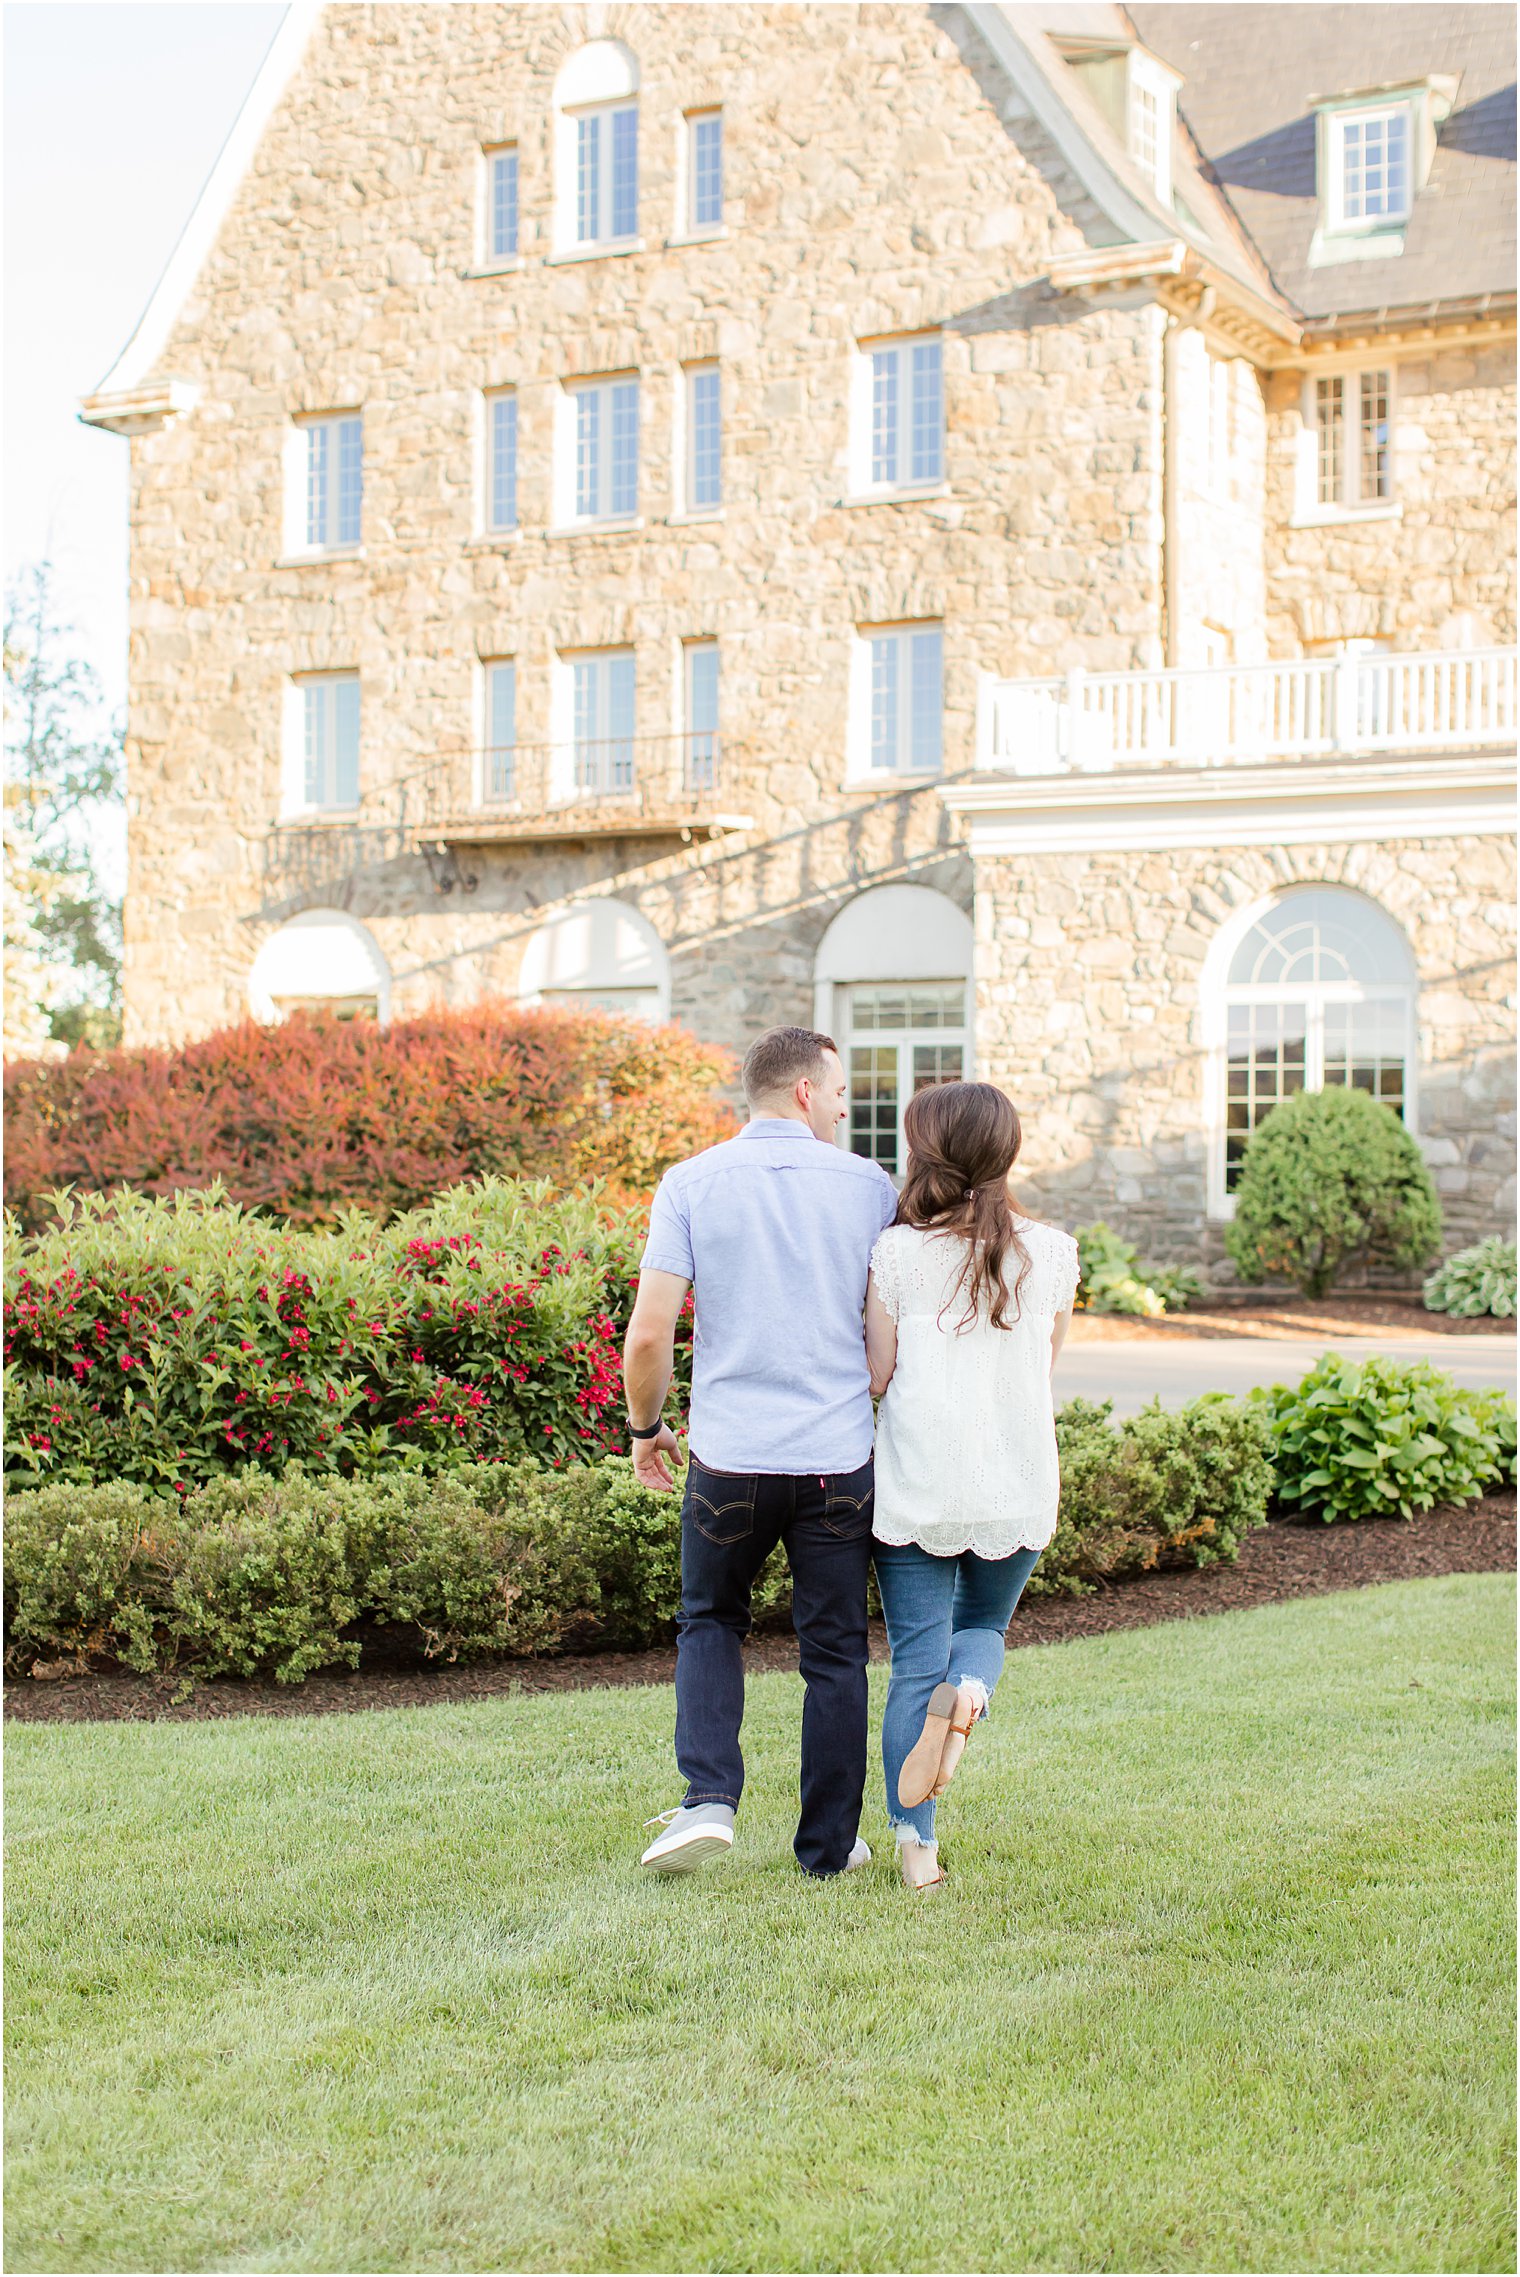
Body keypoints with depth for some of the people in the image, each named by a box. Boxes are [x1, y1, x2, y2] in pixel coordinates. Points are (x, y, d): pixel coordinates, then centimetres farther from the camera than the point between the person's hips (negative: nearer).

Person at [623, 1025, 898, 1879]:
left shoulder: (692, 1184, -1)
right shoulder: (868, 1186, 0)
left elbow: (649, 1336, -6)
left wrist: (646, 1428, 10)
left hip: (729, 1456, 0)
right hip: (840, 1456, 0)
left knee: (711, 1624, 21)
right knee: (835, 1651, 12)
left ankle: (709, 1800, 4)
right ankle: (829, 1844, 19)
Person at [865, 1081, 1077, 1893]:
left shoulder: (897, 1251, -7)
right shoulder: (1051, 1252, -1)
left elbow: (878, 1375, -4)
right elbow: (1044, 1364, 10)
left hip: (918, 1483, -2)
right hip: (1017, 1487, 2)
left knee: (915, 1660, 5)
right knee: (983, 1628, 22)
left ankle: (916, 1844, 2)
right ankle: (967, 1692, -12)